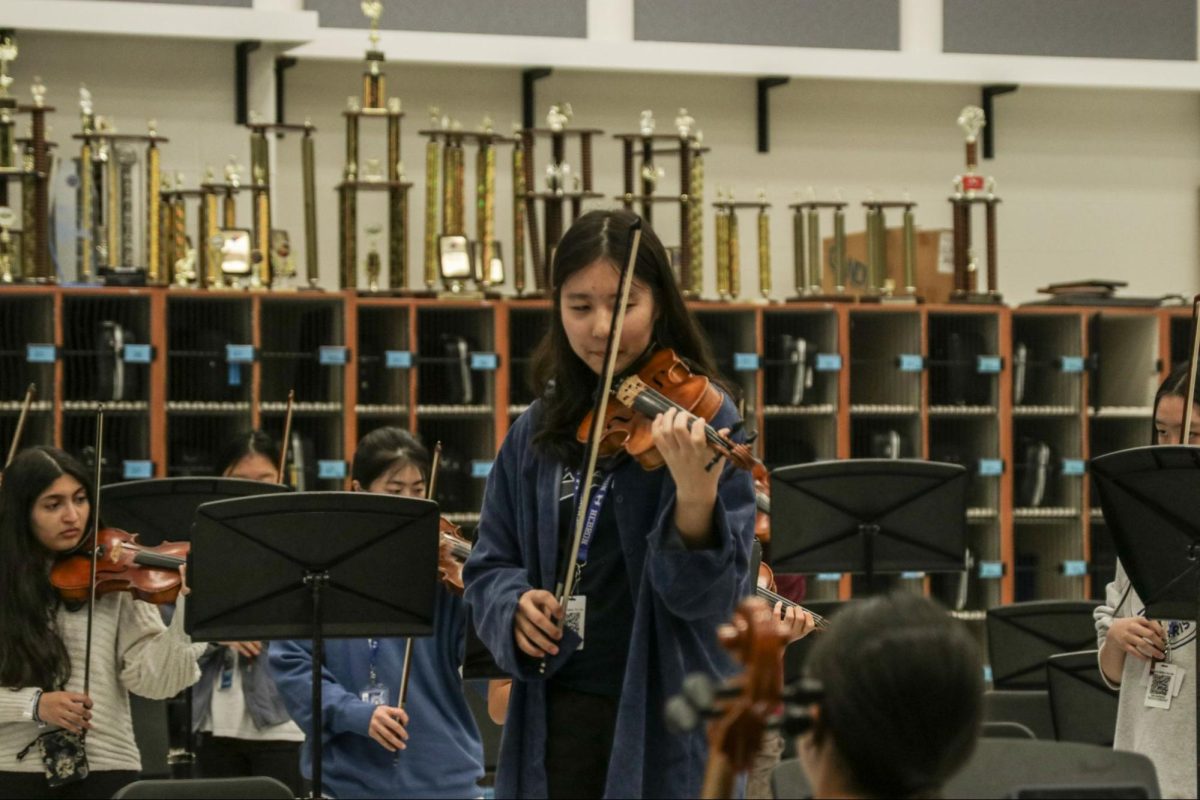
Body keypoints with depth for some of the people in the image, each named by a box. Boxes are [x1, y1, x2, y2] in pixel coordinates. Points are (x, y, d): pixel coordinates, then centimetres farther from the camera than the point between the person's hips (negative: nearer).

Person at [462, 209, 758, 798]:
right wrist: (514, 603, -9)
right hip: (557, 720, 4)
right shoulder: (538, 431, 7)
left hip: (666, 722, -4)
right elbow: (490, 565, 13)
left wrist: (696, 496, -33)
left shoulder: (702, 418, -6)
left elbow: (708, 594, -15)